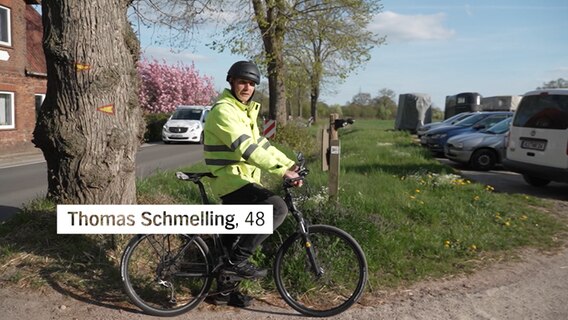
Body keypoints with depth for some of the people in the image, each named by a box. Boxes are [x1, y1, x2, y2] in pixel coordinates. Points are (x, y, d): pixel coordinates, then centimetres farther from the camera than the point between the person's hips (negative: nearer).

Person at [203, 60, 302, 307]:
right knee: (277, 208, -25)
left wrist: (290, 164, 4)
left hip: (238, 180, 10)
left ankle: (225, 291, 31)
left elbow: (261, 144, 15)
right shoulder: (224, 110, -15)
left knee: (233, 238, 16)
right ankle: (239, 260, -12)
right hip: (232, 180, -10)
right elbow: (247, 148, -26)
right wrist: (281, 171, -30)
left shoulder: (244, 111, 18)